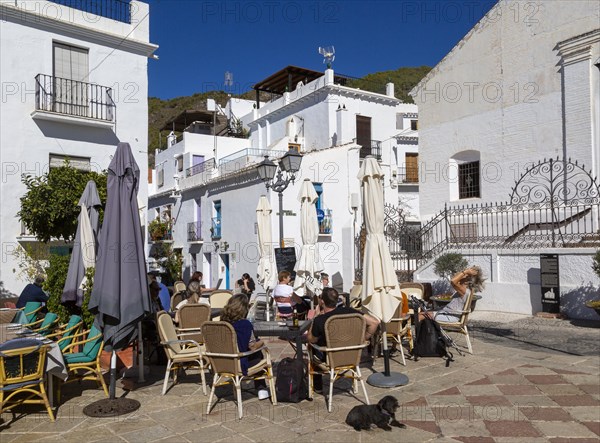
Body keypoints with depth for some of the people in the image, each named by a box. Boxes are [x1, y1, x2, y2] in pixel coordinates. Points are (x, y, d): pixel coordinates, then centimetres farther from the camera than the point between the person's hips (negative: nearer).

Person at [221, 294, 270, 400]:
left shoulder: (223, 322, -1)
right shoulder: (245, 324, -19)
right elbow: (253, 346, -16)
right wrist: (262, 342, 5)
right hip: (240, 366, -6)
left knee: (257, 355, 28)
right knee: (258, 355, 24)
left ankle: (261, 390, 34)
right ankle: (262, 389, 29)